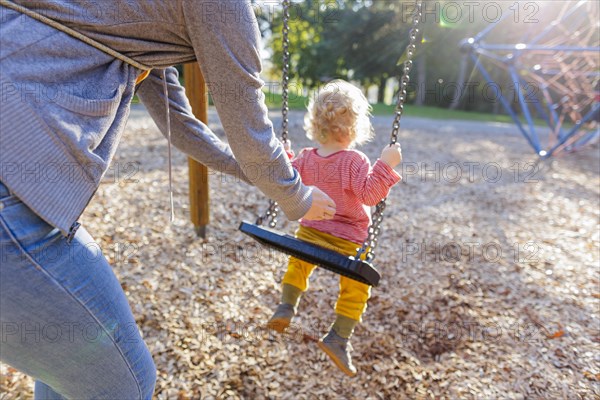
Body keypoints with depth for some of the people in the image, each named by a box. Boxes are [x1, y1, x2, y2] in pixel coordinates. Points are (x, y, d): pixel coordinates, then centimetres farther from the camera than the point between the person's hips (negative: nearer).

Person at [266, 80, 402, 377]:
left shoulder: (305, 158, -3)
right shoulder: (354, 161, -19)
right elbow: (370, 194, -26)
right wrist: (385, 165, -26)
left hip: (308, 233, 5)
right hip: (346, 242, -5)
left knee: (297, 265, 34)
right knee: (355, 290, 13)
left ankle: (286, 307, 27)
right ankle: (338, 337, 14)